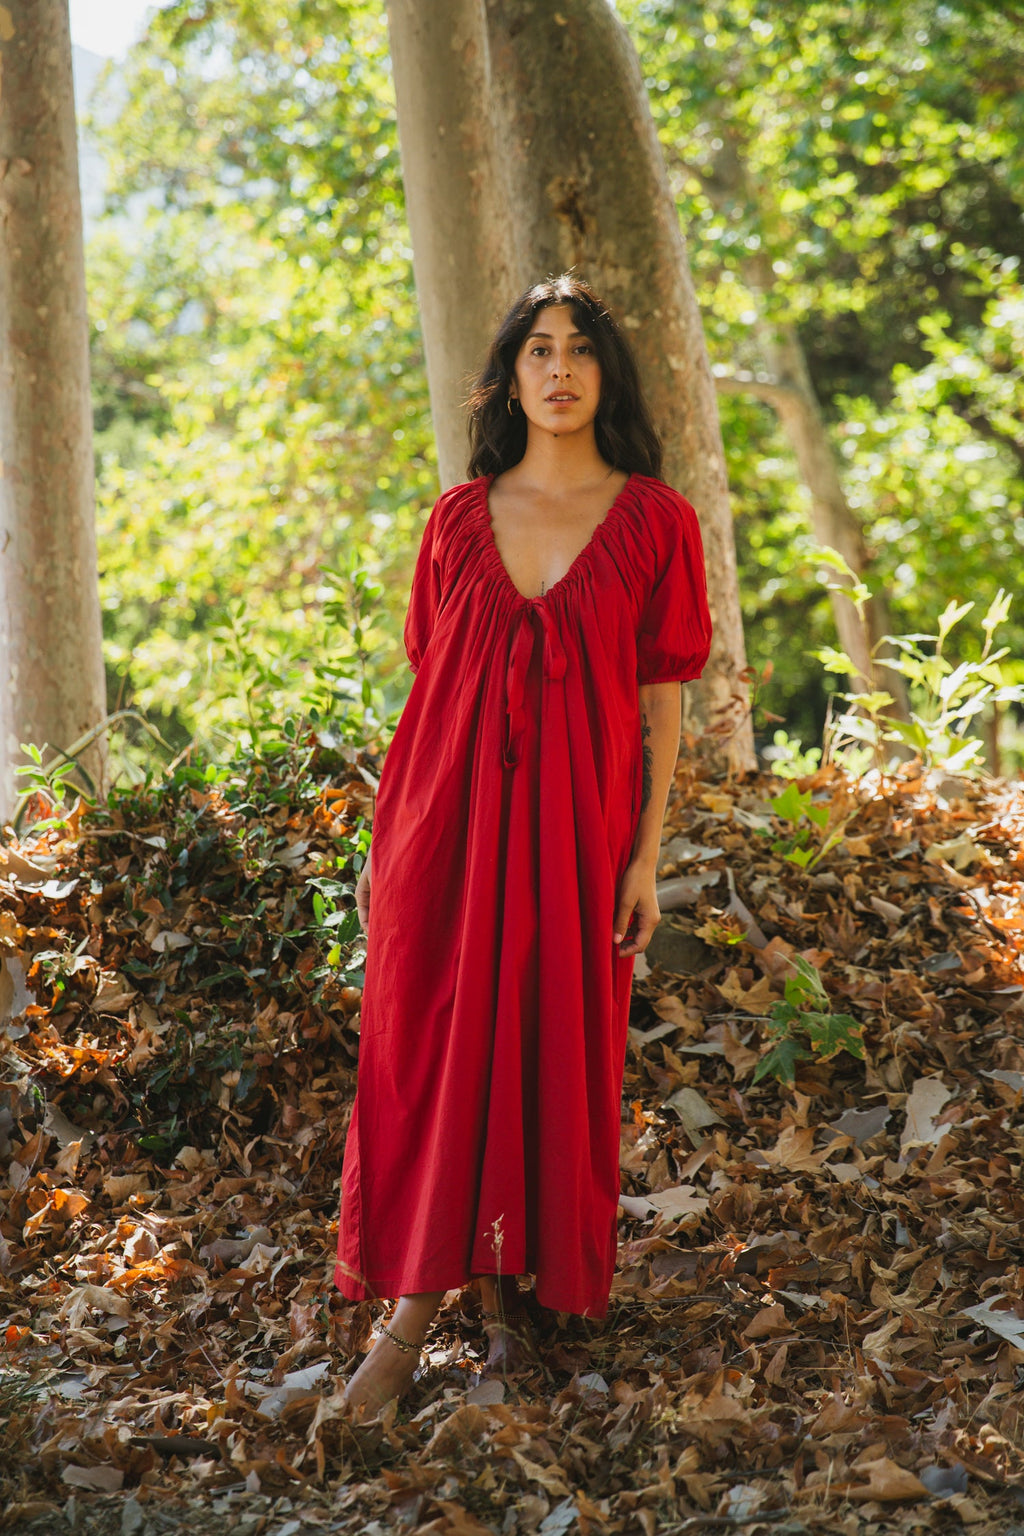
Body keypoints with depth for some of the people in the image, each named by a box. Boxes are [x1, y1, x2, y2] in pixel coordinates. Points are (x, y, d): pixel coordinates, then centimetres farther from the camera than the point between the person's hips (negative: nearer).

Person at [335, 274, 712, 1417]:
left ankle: (504, 1278, 18)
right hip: (448, 808, 1)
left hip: (570, 820, -1)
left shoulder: (654, 522, 3)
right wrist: (387, 836, 8)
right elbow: (427, 682, 10)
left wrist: (646, 856, -3)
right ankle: (411, 1311, 4)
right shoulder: (459, 517, 8)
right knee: (426, 1052, -2)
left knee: (549, 1053, 2)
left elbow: (662, 699, 2)